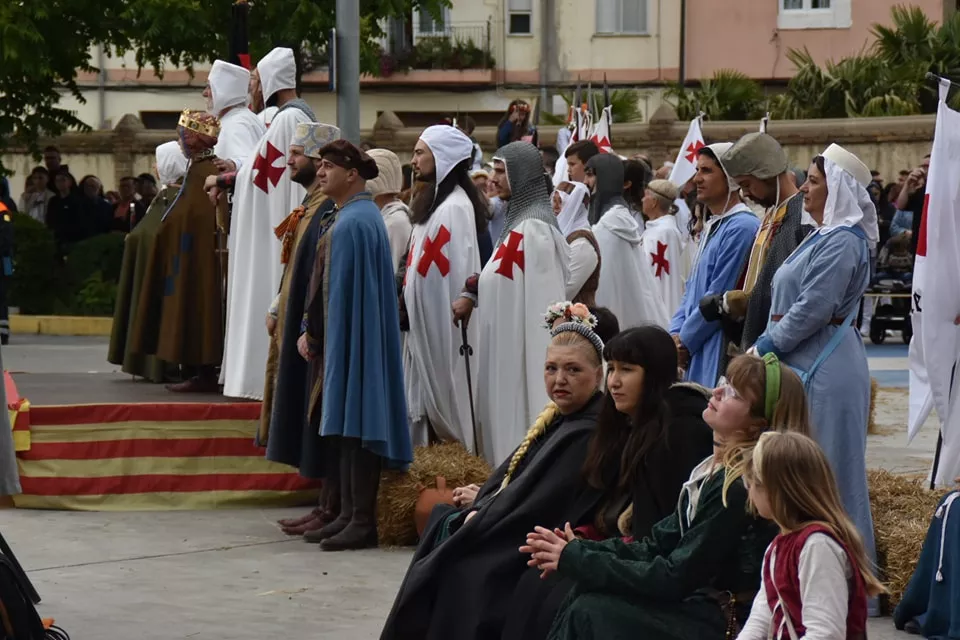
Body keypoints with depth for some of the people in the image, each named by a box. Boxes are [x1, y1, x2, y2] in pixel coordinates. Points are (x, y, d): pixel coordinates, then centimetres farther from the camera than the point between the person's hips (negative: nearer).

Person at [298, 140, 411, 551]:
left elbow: (339, 290, -16)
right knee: (346, 427, 11)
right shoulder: (356, 215, 16)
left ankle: (362, 521, -6)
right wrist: (312, 330, 13)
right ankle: (349, 514, 15)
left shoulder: (352, 222, -16)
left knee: (353, 425, -8)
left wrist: (313, 333, -9)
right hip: (343, 337, 10)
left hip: (350, 337, -10)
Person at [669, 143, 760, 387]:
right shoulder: (711, 227, 18)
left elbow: (721, 298, -15)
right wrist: (676, 334, 6)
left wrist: (685, 340, -8)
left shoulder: (742, 227, -13)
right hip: (697, 353, 9)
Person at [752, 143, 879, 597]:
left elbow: (812, 309, -20)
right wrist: (766, 348, 12)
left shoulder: (841, 243, -15)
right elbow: (791, 304, 22)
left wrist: (762, 349, -13)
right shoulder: (825, 237, 17)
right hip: (809, 366, 10)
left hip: (826, 372, -10)